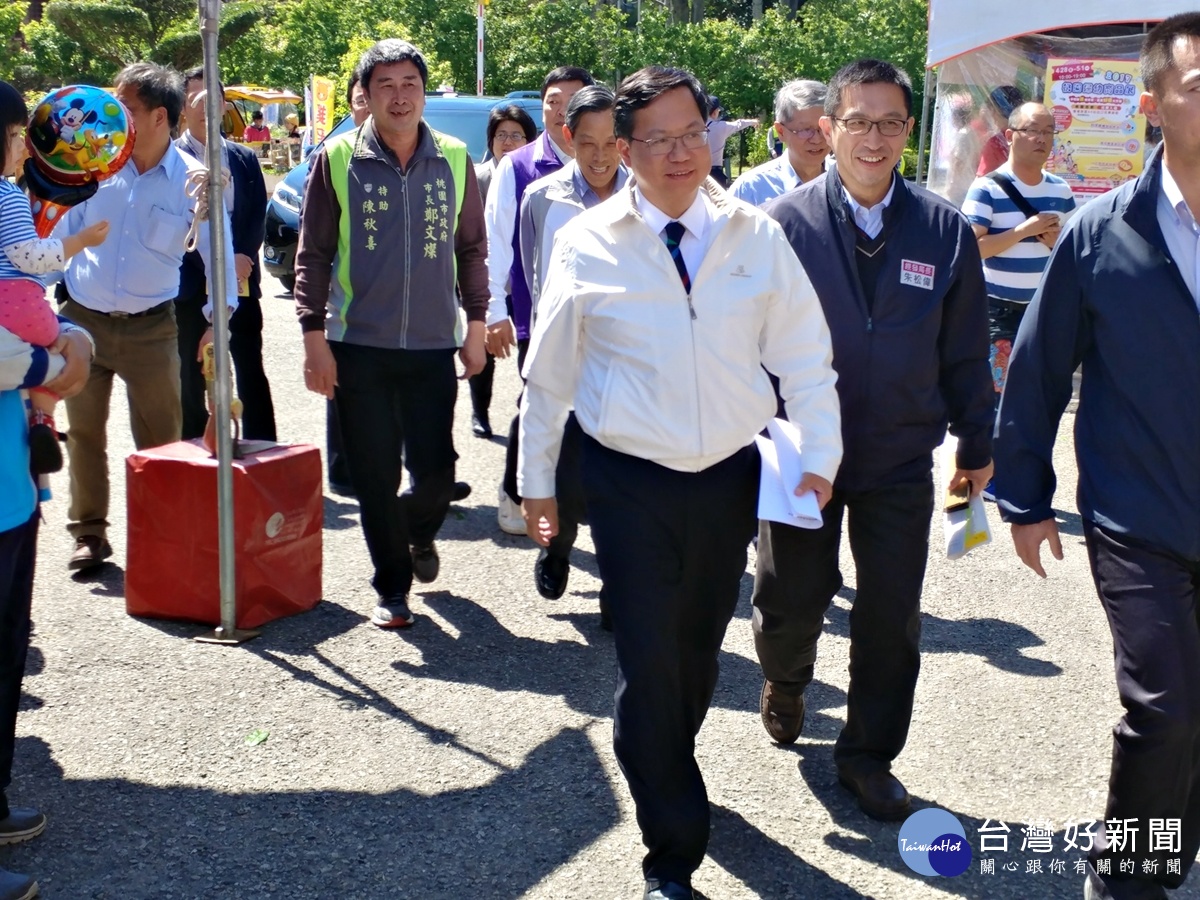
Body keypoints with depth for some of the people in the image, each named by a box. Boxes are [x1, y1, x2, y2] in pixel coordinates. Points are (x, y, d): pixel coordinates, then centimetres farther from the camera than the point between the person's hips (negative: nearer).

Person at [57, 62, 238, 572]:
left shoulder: (192, 179, -7)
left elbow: (217, 249, -2)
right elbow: (62, 230, 6)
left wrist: (219, 316, -10)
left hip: (151, 327, -2)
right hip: (83, 319, 2)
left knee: (159, 440, 5)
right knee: (84, 433, 8)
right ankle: (89, 534, 20)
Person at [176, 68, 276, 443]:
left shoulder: (245, 158, 12)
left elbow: (259, 215, 5)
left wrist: (243, 258, -12)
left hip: (241, 283, 3)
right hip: (190, 285, -3)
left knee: (252, 373, 4)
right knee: (191, 377, 5)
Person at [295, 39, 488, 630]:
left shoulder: (453, 160, 5)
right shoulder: (336, 160, -1)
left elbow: (471, 247, 12)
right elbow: (313, 254, 1)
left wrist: (476, 325, 9)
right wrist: (314, 337, -5)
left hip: (433, 344, 1)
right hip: (358, 344, -1)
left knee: (435, 468, 2)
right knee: (375, 476, 3)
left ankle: (420, 533, 36)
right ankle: (392, 586, 21)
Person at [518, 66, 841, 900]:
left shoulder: (758, 237, -1)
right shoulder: (588, 244, -5)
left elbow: (805, 359, 3)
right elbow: (549, 373, 2)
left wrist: (820, 456, -6)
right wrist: (537, 479, 6)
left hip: (731, 478, 3)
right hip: (630, 483, -2)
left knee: (700, 649, 17)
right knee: (649, 664, -3)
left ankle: (667, 770, 46)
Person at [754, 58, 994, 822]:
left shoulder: (947, 231, -3)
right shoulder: (785, 223, -8)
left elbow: (965, 351, 3)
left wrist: (976, 446, 8)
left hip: (901, 459, 1)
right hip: (802, 453, -1)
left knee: (892, 617, 7)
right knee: (792, 601, 9)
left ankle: (869, 754, 27)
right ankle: (786, 681, 44)